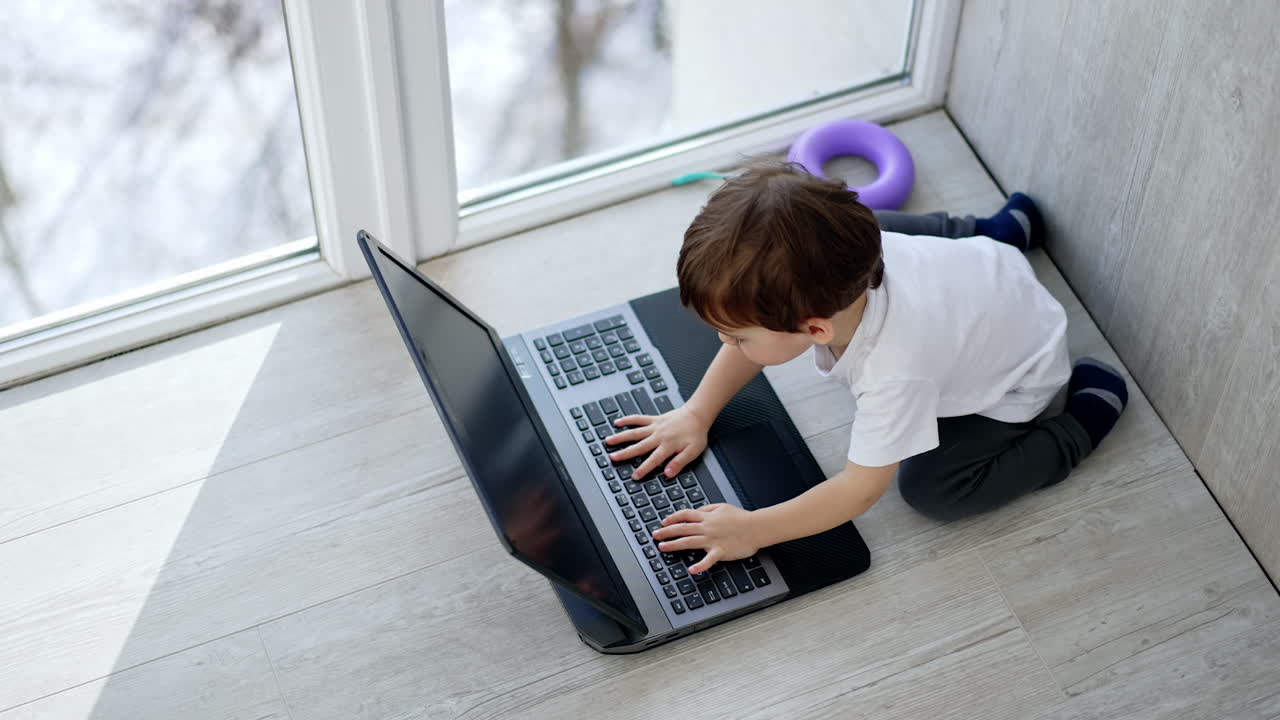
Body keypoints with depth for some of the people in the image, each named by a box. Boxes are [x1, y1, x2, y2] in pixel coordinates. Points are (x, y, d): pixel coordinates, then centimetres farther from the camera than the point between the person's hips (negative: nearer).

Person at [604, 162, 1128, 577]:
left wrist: (751, 530, -34)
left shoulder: (894, 371, -46)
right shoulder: (812, 283, -29)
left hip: (1016, 376, -6)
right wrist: (696, 415, -13)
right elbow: (756, 338, -7)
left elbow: (862, 489, -35)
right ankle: (1003, 230, 37)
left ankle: (1087, 416, 0)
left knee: (929, 489, -17)